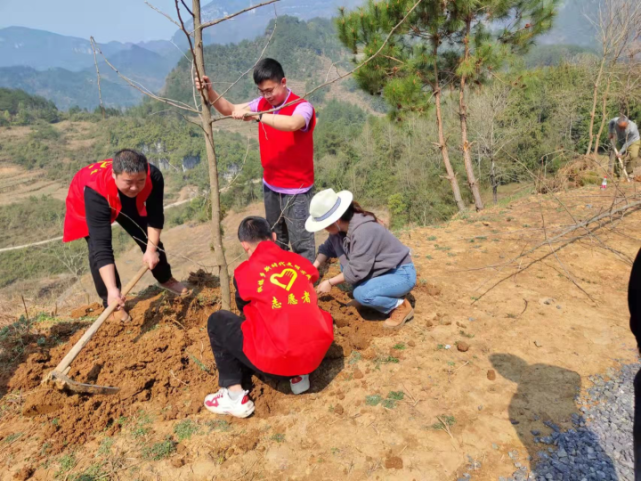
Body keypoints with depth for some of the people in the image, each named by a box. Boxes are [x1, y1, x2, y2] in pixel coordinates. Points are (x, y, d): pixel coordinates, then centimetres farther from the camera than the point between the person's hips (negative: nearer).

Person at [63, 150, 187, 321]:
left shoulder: (153, 176, -38)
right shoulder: (95, 191, -47)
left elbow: (155, 215, -21)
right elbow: (101, 245, -49)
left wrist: (151, 249, -25)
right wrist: (112, 289, -54)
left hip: (127, 202, 4)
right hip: (86, 204, -3)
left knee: (150, 237, 6)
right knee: (96, 249, -20)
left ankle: (166, 279, 33)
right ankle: (111, 303, -2)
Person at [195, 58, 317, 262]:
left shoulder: (302, 106, -19)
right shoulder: (262, 104, 2)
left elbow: (292, 124, -42)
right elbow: (229, 109, 5)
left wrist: (255, 115, -44)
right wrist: (209, 91, -11)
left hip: (296, 189, -7)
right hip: (270, 185, 7)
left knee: (300, 241, 3)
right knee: (275, 238, 22)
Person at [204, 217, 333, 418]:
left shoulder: (245, 272, 1)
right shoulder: (300, 261, 11)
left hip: (276, 360, -4)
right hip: (318, 352, 5)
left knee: (217, 321, 17)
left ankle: (235, 396, 12)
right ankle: (299, 376, 25)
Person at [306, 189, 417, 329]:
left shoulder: (364, 230, -31)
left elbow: (356, 270, -28)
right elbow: (328, 248, 7)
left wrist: (330, 283, -18)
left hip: (401, 273, -9)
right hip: (382, 270, 9)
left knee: (361, 294, -27)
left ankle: (401, 306, -2)